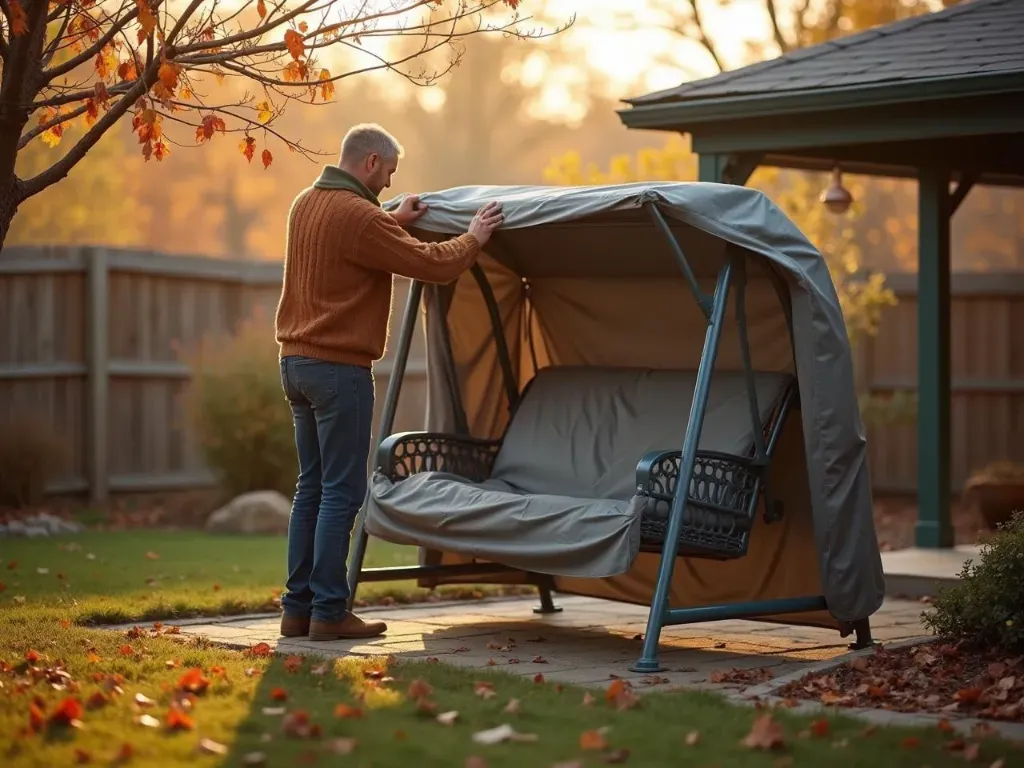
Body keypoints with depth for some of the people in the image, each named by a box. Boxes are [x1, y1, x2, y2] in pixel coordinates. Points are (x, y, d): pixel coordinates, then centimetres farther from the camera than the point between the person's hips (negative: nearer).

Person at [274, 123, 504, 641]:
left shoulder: (306, 203, 12)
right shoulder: (357, 216, -16)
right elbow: (433, 265, -14)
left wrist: (395, 222, 27)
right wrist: (474, 237, 3)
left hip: (297, 361, 9)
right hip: (339, 367, -9)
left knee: (312, 488, 13)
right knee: (341, 492, -5)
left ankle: (298, 607, 14)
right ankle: (328, 612, -4)